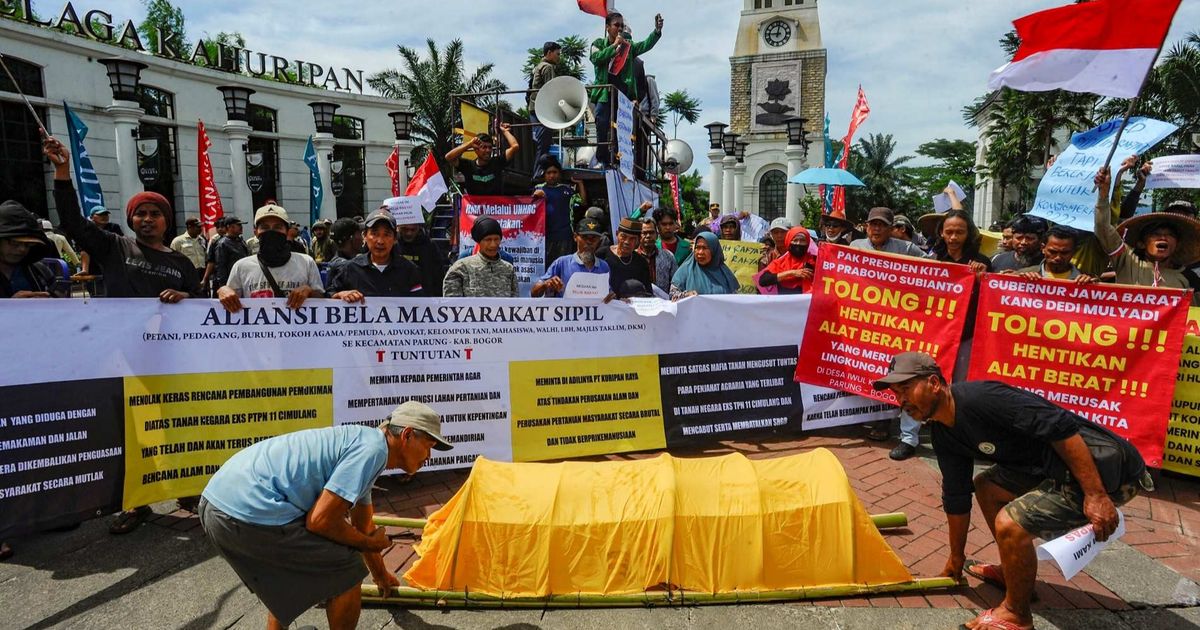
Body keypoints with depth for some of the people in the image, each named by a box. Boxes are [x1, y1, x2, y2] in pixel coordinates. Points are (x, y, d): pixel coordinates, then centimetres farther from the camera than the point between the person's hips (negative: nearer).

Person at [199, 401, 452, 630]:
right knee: (347, 569, 1)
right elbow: (320, 521, -17)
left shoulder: (359, 440, 21)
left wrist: (380, 575, 49)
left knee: (290, 567, 34)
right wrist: (369, 543, 2)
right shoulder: (373, 448, -11)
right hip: (249, 514, -11)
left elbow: (363, 525, 36)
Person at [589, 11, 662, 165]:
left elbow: (645, 45, -3)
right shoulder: (599, 44, 11)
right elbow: (595, 58, -9)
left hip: (624, 92, 1)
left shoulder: (628, 46, 14)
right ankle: (602, 162, 1)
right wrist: (614, 45, -11)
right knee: (602, 128, -4)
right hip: (605, 92, -1)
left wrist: (657, 31, -20)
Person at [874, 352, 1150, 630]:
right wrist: (956, 557, 25)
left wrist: (1095, 494, -28)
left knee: (1009, 523, -22)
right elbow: (956, 496, 17)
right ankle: (1014, 573, 31)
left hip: (1099, 466, -10)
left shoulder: (979, 398, -24)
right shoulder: (943, 434, 6)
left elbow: (1060, 426, -28)